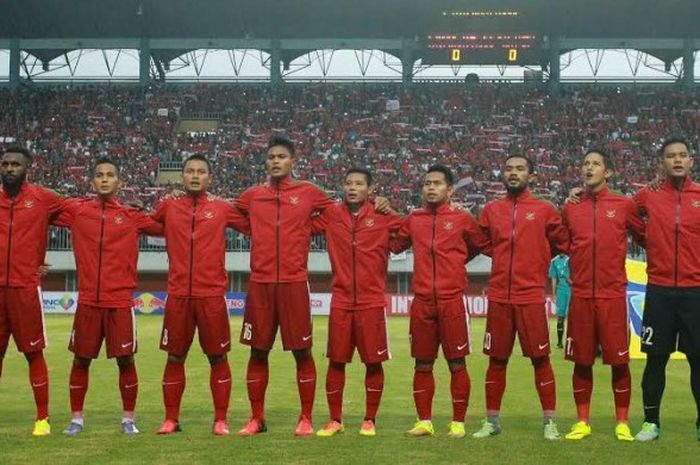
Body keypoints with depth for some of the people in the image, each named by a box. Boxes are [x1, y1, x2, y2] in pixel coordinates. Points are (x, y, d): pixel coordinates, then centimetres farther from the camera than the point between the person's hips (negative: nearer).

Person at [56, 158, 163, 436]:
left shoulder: (131, 216, 5)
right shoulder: (76, 210, 5)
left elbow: (163, 227, 8)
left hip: (121, 301, -1)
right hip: (87, 301, 1)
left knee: (126, 360, 1)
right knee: (80, 360, 7)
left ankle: (128, 419, 14)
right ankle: (76, 418, 19)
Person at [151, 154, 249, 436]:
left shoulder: (223, 209, 4)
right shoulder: (168, 207, 8)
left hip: (212, 295, -1)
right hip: (178, 295, 1)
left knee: (218, 358, 3)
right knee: (175, 358, 7)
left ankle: (221, 420, 11)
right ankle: (171, 419, 16)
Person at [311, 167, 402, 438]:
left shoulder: (383, 217, 0)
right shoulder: (331, 215, 4)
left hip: (372, 302, -1)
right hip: (340, 301, 1)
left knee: (374, 362, 2)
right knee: (336, 361, 5)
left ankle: (369, 420, 13)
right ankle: (335, 420, 14)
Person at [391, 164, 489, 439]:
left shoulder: (462, 219, 2)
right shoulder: (413, 219, 10)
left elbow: (482, 245, 15)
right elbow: (394, 246, 18)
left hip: (452, 300, -3)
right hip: (422, 302, 3)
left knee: (457, 363, 0)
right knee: (423, 364, 7)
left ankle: (458, 423, 8)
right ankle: (424, 421, 16)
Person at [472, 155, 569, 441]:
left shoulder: (544, 210, 2)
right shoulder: (491, 210, 9)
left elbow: (563, 243, 8)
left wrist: (538, 261, 8)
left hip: (531, 296, -2)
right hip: (499, 297, 2)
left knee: (540, 358, -1)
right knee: (497, 360, 7)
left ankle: (549, 422, 6)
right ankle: (492, 421, 15)